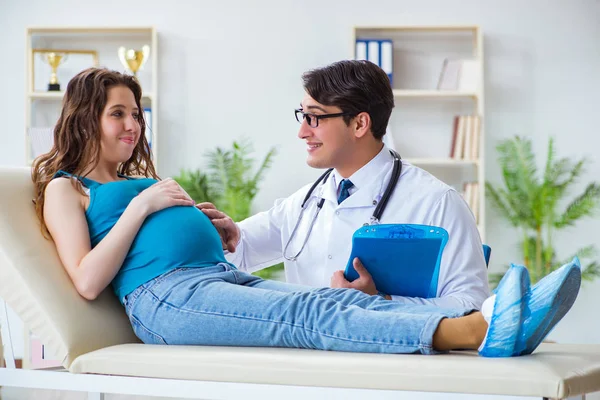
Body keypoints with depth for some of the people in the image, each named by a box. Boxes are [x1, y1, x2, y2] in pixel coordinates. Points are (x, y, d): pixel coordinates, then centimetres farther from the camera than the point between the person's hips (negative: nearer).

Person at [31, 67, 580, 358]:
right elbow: (88, 281, -3)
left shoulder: (137, 181, 36)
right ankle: (482, 333, -55)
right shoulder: (66, 189, 13)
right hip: (166, 299, -8)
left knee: (349, 300, -21)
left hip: (228, 279, 8)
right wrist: (142, 206, -2)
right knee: (309, 316, -32)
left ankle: (491, 325, -45)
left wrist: (213, 229, 13)